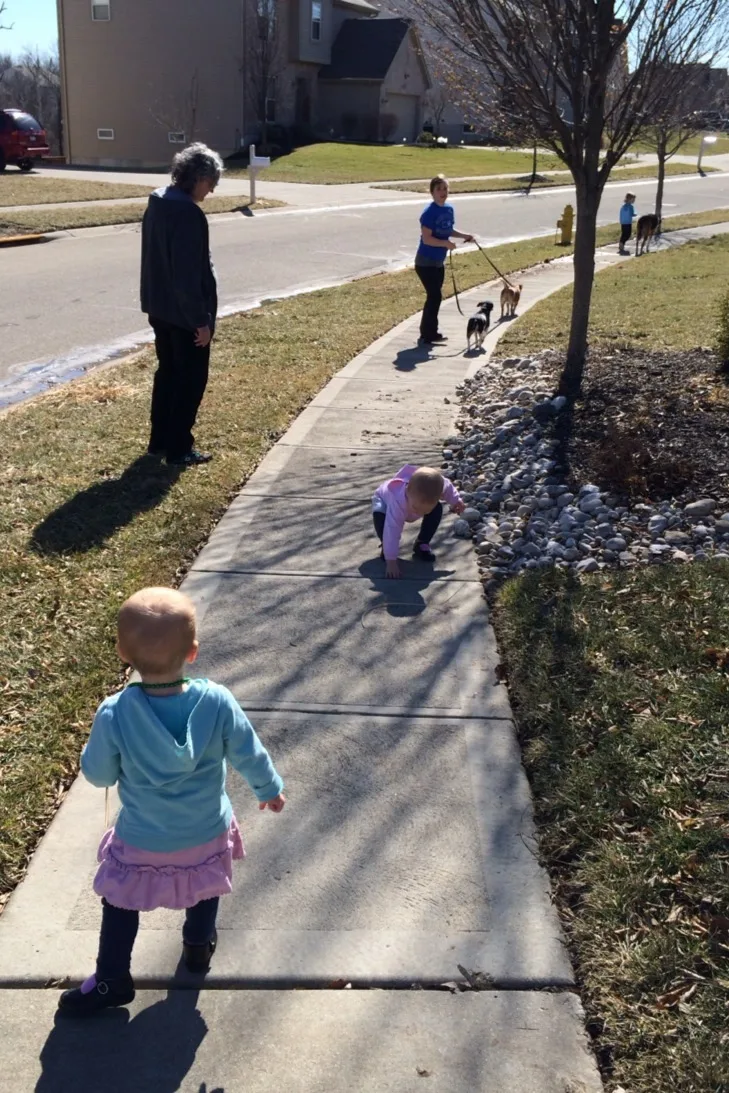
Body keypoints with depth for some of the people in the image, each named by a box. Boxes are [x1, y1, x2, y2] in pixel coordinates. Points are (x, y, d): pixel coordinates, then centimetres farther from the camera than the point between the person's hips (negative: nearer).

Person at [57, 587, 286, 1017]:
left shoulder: (114, 714, -29)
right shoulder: (218, 702, -26)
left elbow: (99, 775, -13)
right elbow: (250, 755, -12)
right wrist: (270, 789, 8)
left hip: (142, 842, -2)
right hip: (207, 833, 2)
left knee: (121, 901, 25)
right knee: (204, 888, 32)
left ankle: (112, 980, 38)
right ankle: (199, 946, 54)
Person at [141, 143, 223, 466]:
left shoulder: (157, 202, 7)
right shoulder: (189, 213, -22)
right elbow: (189, 274, -25)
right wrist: (201, 319, -20)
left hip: (159, 307, 9)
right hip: (184, 313, -9)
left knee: (167, 371, 18)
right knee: (191, 379, 3)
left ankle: (159, 440, 26)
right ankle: (179, 448, 8)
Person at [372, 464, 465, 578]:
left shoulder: (436, 487, -39)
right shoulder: (397, 503, -52)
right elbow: (392, 532, -51)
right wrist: (391, 561, -51)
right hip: (385, 499, -4)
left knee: (437, 510, -19)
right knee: (379, 515, -36)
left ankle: (421, 544, 2)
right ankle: (386, 548, -7)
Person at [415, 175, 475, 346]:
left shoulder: (449, 209, 5)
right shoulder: (429, 212, -20)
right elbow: (426, 238, -24)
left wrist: (464, 236, 5)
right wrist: (446, 243, -30)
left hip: (438, 262, 9)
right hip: (425, 262, -9)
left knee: (435, 296, 13)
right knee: (435, 296, -10)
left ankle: (429, 331, 24)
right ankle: (428, 335, -2)